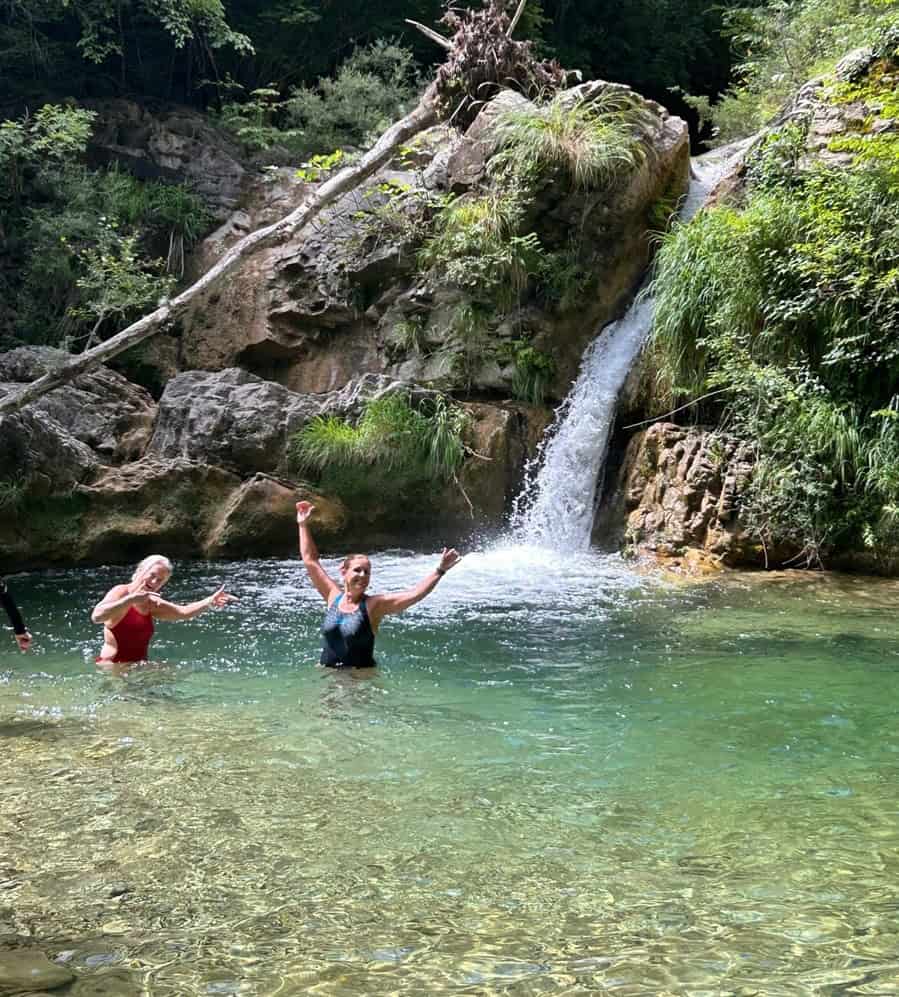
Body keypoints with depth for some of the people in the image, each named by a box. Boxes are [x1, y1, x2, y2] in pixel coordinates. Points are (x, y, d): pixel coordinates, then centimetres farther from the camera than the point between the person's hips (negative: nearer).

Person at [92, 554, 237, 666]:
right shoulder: (120, 592, -10)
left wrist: (210, 601, -6)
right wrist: (131, 599, -36)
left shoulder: (152, 603, 13)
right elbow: (96, 616, -27)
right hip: (113, 668, -7)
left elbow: (184, 612, 10)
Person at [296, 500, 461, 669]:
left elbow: (414, 594, -15)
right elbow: (310, 560, 13)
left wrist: (439, 571, -24)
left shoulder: (374, 605, -5)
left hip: (361, 674, -3)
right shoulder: (334, 596, 5)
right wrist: (303, 525, 15)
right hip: (327, 673, 3)